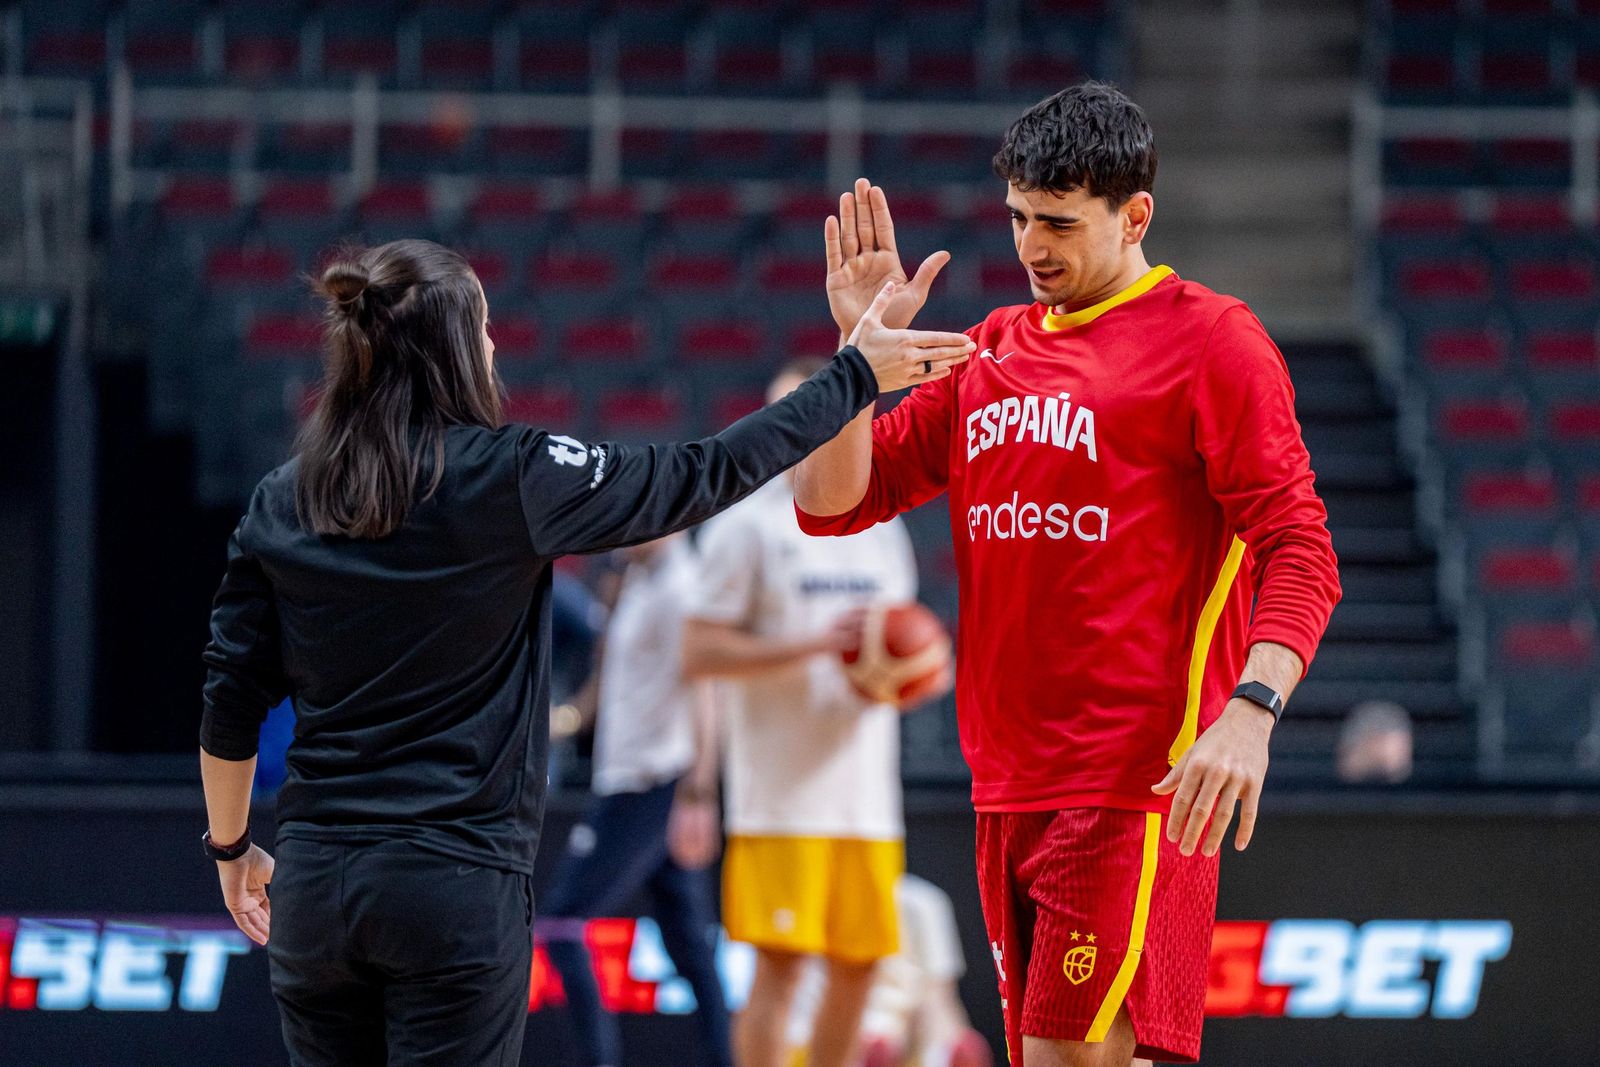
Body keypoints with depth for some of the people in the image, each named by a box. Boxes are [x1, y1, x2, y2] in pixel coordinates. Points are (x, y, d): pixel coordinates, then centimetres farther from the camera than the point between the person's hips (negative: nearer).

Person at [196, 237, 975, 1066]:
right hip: (457, 883, -4)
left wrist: (230, 846, 21)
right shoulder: (510, 478, -8)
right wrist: (856, 375, 8)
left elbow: (231, 702, 6)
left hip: (314, 882, 4)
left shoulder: (280, 502, 3)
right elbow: (706, 477, -2)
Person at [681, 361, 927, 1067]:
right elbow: (699, 653, -10)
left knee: (859, 963, 7)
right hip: (781, 795, -6)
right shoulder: (748, 525, -3)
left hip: (866, 793, 6)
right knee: (780, 962, -9)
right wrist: (813, 646, -20)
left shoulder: (880, 528, 16)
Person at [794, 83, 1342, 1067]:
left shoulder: (1210, 340, -3)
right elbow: (834, 504, 16)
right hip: (1008, 791, 7)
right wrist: (862, 347, 2)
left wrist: (1249, 711, -24)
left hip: (1135, 790, -7)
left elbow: (1299, 552, -9)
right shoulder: (990, 350, 16)